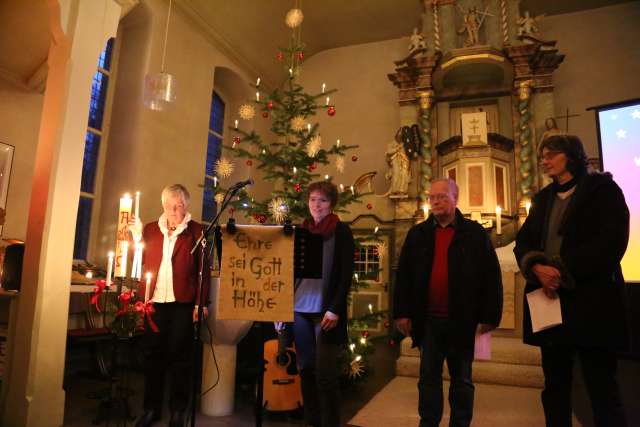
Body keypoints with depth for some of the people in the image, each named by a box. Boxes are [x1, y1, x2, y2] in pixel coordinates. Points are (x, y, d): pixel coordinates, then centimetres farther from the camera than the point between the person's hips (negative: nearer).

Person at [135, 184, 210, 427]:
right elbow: (142, 262, 10)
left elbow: (204, 269, -2)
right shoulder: (150, 229, 11)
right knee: (153, 354, 10)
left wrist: (201, 303, -9)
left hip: (182, 303, -3)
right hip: (154, 301, 3)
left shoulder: (196, 231, 0)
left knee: (179, 356, 6)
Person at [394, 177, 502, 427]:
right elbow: (403, 275, 4)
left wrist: (490, 316, -7)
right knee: (429, 377, 11)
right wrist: (402, 312, -1)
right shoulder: (418, 234, 5)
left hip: (462, 320, -1)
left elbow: (491, 277, -2)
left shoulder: (475, 233, 0)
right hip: (428, 319, 2)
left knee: (461, 379, 13)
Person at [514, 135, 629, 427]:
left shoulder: (603, 189, 1)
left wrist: (561, 271, -16)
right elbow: (523, 242, 8)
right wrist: (537, 268, -13)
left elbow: (612, 242, -12)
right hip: (550, 301, 6)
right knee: (555, 386, 12)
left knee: (602, 389, 1)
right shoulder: (543, 198, 17)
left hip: (590, 303, -5)